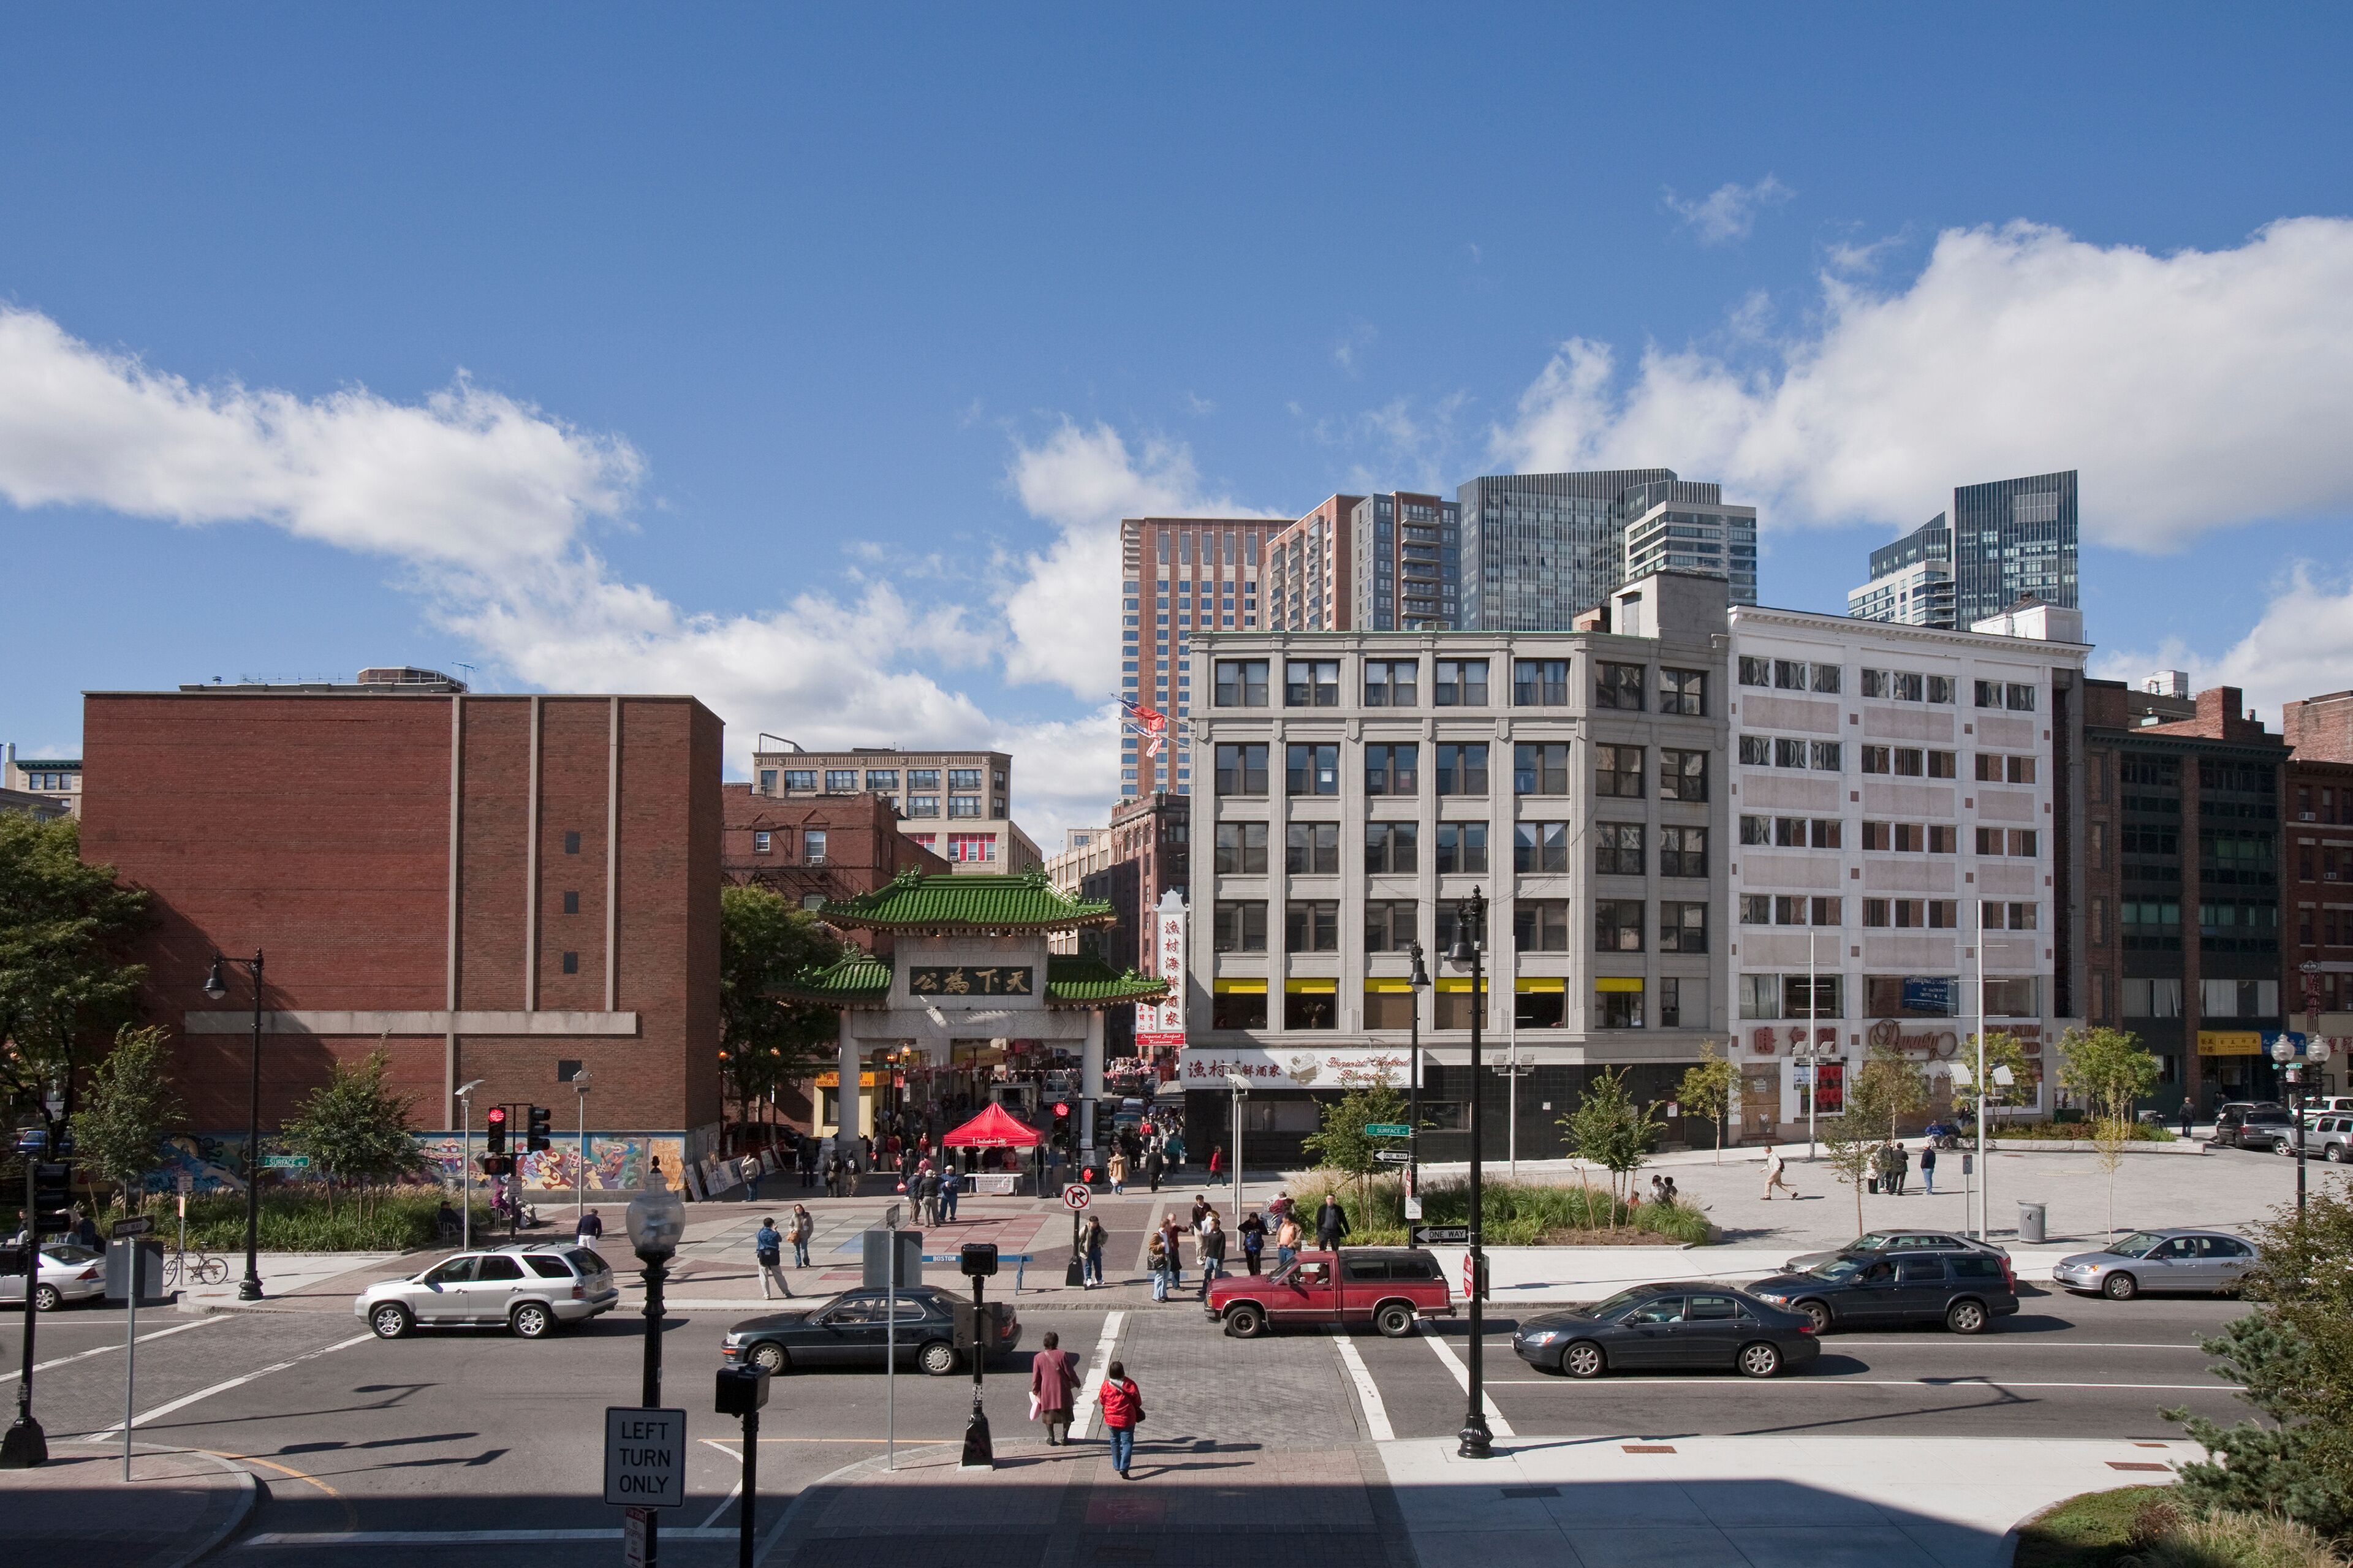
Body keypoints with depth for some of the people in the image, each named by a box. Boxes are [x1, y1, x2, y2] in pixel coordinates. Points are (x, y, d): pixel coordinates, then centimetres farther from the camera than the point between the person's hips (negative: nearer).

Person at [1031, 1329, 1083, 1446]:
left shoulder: (1038, 1358, -6)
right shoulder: (1063, 1355, -14)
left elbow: (1036, 1378, 0)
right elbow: (1070, 1372, -8)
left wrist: (1035, 1392, 12)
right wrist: (1076, 1383, 9)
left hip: (1046, 1391, 2)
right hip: (1062, 1391, -2)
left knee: (1049, 1414, 17)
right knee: (1066, 1414, 15)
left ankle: (1051, 1437, 18)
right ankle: (1064, 1436, 14)